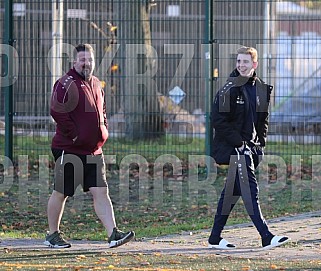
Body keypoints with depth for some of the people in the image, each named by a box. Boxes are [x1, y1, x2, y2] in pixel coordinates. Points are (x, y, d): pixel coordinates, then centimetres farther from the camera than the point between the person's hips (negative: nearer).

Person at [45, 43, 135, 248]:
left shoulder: (96, 84, 15)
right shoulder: (67, 84, -12)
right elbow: (57, 112, -19)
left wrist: (103, 131, 11)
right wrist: (74, 135, -17)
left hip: (94, 150, 7)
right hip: (69, 149, -7)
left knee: (101, 191, -2)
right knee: (61, 193, 5)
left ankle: (113, 234, -8)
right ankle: (53, 235, 18)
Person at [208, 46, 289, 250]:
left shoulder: (262, 89, 10)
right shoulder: (229, 89, -11)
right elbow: (218, 120, -14)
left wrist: (261, 143, 11)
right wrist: (238, 143, -16)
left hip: (251, 147, 7)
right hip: (234, 148, -7)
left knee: (232, 191, 11)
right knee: (250, 190, -11)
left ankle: (215, 238, 18)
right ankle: (266, 237, -14)